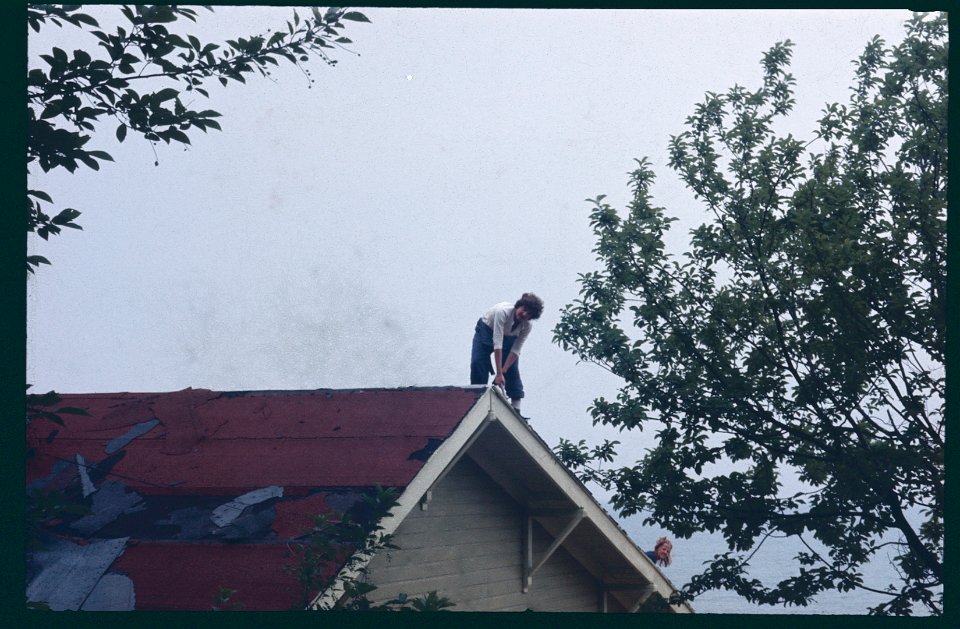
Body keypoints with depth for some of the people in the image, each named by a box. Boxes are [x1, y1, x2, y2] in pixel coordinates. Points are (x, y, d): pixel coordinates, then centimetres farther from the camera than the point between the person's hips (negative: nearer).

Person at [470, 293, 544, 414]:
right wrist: (499, 373, -46)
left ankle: (516, 408, -8)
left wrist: (503, 371, -33)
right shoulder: (503, 311, -41)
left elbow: (515, 350, -23)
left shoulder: (527, 326, -26)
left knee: (513, 370, -11)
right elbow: (497, 344, -44)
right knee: (477, 363, -20)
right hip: (486, 330, -2)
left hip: (509, 337, 2)